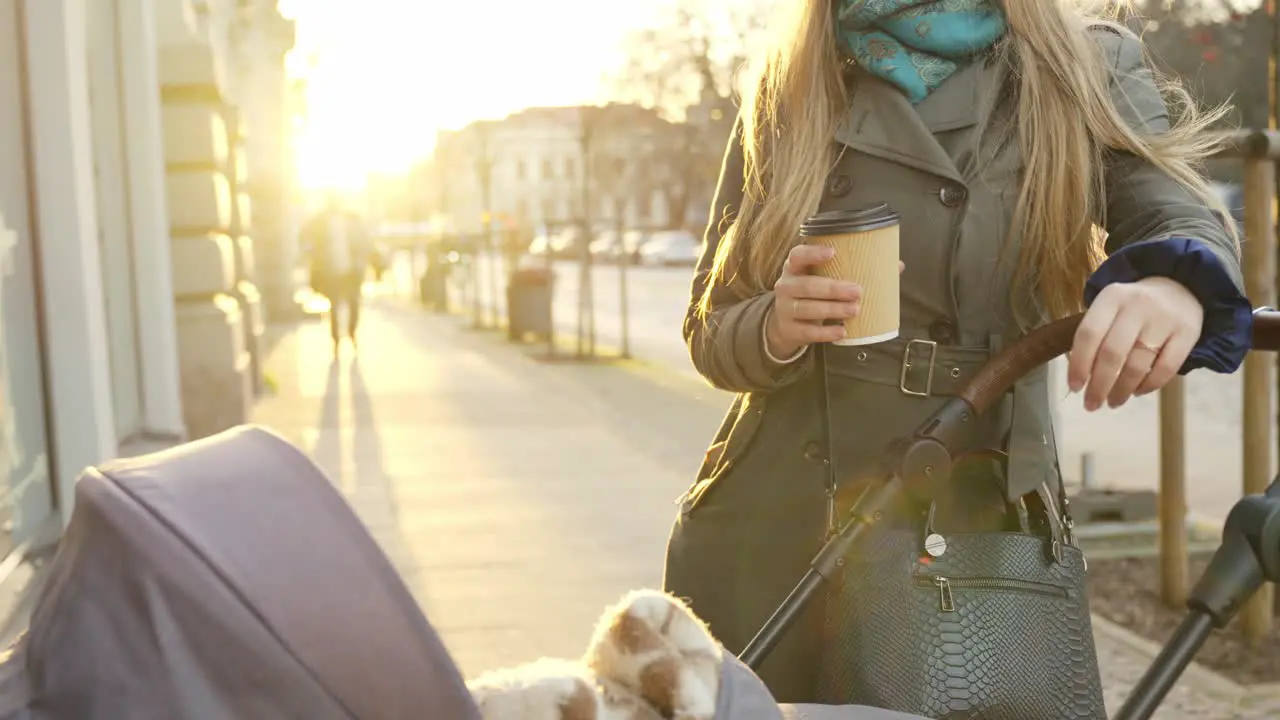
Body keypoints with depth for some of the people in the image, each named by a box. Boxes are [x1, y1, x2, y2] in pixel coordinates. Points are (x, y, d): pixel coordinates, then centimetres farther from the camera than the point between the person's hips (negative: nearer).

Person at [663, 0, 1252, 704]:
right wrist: (776, 329, -18)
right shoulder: (789, 92, 4)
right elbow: (709, 327, 5)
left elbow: (1187, 222, -12)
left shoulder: (1089, 75, 3)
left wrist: (1174, 285, -36)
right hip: (773, 524, 1)